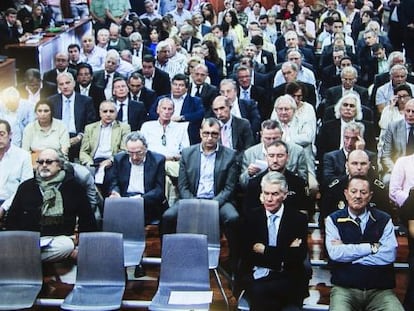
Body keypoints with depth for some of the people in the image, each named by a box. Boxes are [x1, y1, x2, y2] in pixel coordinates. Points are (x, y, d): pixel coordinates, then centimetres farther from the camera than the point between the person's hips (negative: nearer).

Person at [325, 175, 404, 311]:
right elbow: (335, 253, -11)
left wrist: (348, 253, -8)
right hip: (345, 288, -1)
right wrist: (372, 247, -7)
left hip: (380, 290, 1)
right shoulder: (334, 220, 4)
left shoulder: (384, 220, 6)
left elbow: (389, 255, -8)